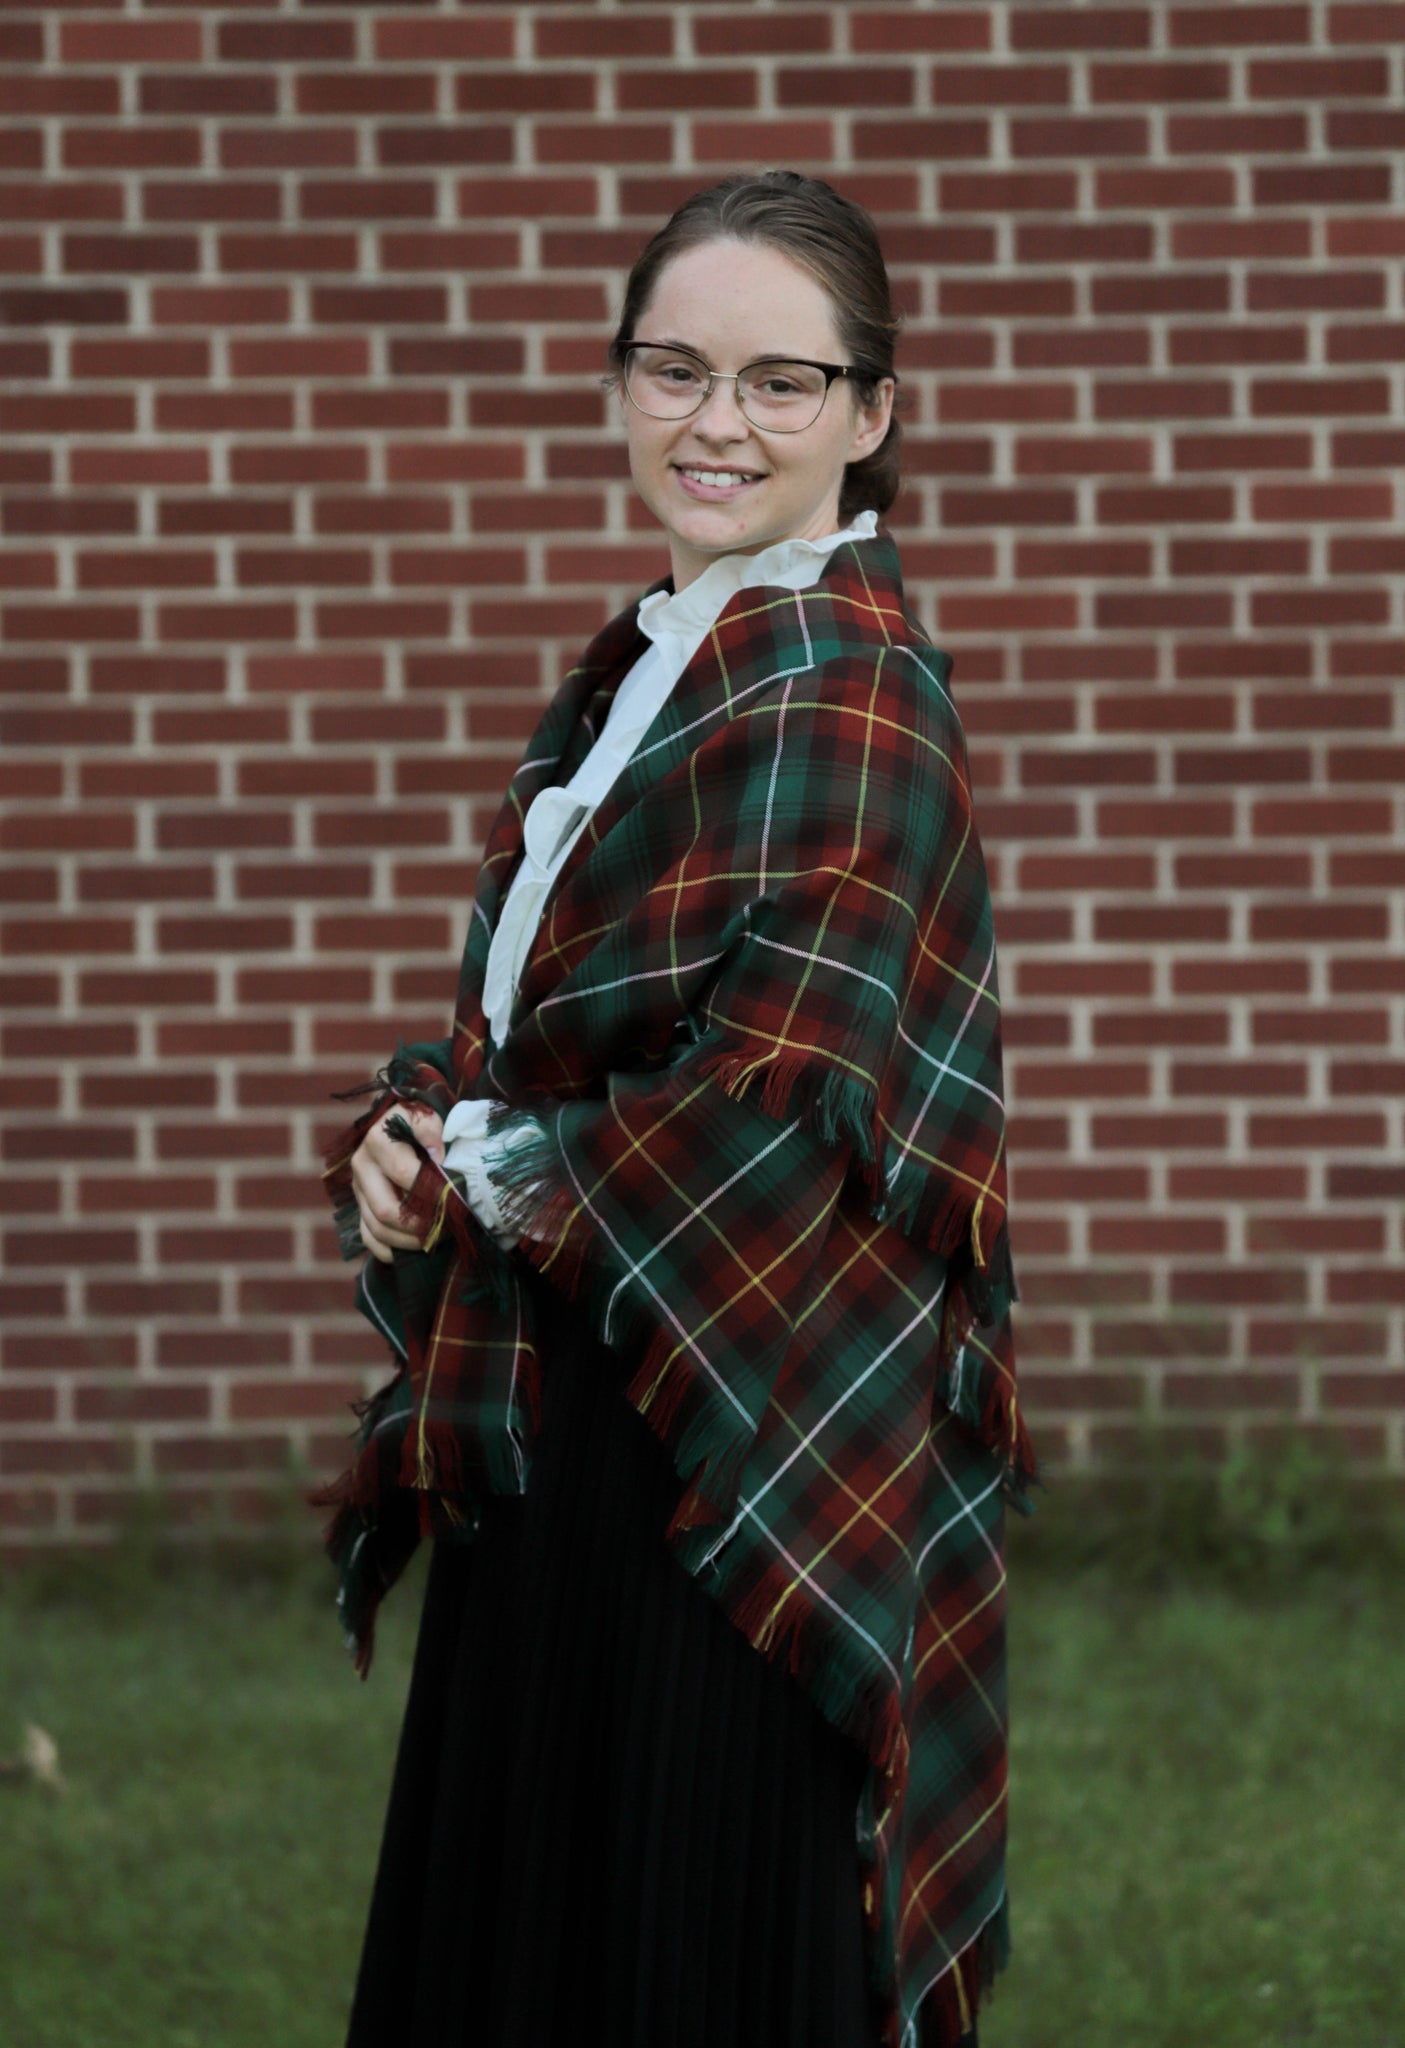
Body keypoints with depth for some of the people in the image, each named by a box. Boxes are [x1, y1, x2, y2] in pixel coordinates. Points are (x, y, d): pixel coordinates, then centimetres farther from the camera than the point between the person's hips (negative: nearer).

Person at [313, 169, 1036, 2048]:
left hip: (738, 1453, -9)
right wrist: (402, 1141, -1)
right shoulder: (633, 671, 14)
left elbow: (779, 1102, -21)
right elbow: (510, 1033, 19)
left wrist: (495, 1170, -9)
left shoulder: (841, 687, -13)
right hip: (559, 1440, 9)